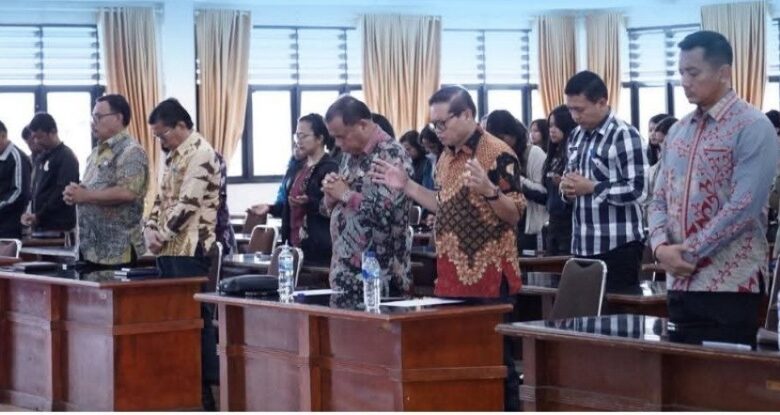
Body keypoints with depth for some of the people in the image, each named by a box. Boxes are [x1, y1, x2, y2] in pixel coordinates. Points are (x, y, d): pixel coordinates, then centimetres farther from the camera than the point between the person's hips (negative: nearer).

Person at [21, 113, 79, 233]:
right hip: (41, 225, 8)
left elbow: (63, 193, -16)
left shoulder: (67, 157, -9)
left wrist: (39, 216, -17)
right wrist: (31, 214, 6)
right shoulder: (41, 158, 18)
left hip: (58, 227, -8)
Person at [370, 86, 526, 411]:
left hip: (489, 279, -8)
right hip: (453, 278, 8)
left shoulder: (498, 154, -12)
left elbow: (515, 214, -15)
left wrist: (488, 190, -32)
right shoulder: (446, 157, 12)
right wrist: (406, 186, 12)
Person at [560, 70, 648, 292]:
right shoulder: (576, 136, 13)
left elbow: (638, 189, -18)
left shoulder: (624, 135, -12)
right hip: (583, 244, 8)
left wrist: (591, 187, -17)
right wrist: (567, 187, 2)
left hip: (618, 246, -8)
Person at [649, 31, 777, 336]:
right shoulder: (678, 131, 14)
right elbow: (660, 199, 14)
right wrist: (661, 246, -6)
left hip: (730, 283, -6)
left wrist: (690, 253, -14)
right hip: (680, 281, 6)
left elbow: (744, 205, -16)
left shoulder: (753, 128, -8)